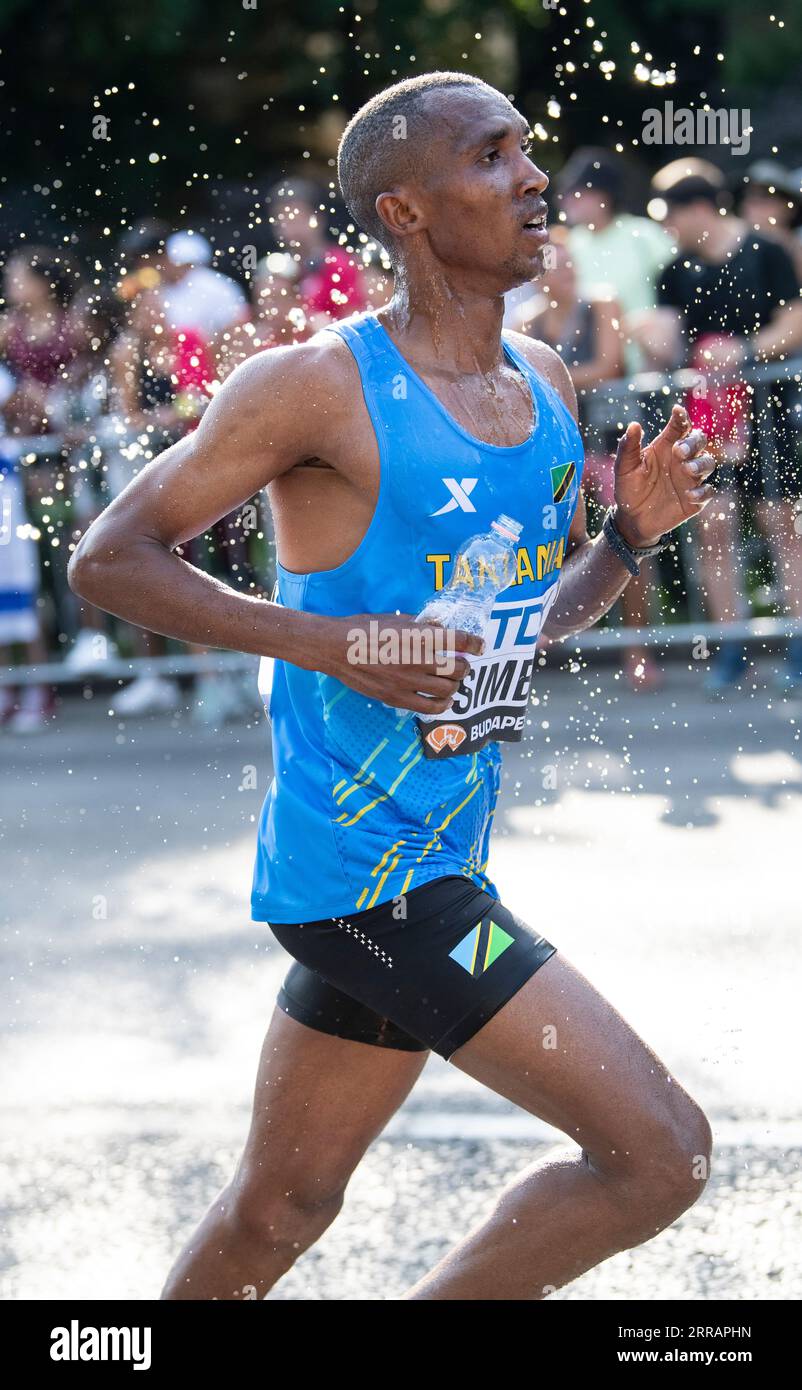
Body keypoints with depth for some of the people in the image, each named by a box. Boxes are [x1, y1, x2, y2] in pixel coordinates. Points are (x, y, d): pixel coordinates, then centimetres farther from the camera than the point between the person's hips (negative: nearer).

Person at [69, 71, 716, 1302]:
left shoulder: (544, 384, 9)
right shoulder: (325, 387, -15)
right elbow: (108, 561, -11)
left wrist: (629, 535, 1)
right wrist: (329, 642, -21)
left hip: (440, 864, 8)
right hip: (363, 864, -8)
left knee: (280, 1206, 19)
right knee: (661, 1152, -10)